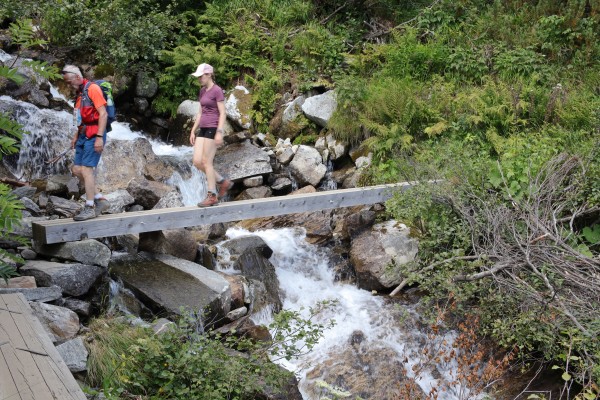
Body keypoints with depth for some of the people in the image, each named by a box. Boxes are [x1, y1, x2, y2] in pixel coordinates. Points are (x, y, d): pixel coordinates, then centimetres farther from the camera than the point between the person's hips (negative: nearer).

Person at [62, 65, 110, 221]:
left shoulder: (92, 88, -10)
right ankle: (100, 200, 13)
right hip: (84, 136, 10)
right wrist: (76, 136, 19)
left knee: (86, 169, -11)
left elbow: (103, 114, -17)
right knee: (77, 170, 7)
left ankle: (90, 208, -6)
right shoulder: (80, 93, 18)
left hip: (94, 136, -10)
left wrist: (99, 137, -22)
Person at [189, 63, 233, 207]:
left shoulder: (217, 90, -9)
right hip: (203, 129, 8)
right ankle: (223, 182, 14)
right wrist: (193, 130, 15)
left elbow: (222, 113, -13)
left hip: (213, 129, -8)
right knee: (196, 162, 2)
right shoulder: (202, 91, 15)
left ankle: (212, 196, 2)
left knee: (206, 162, -7)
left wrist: (219, 132, -19)